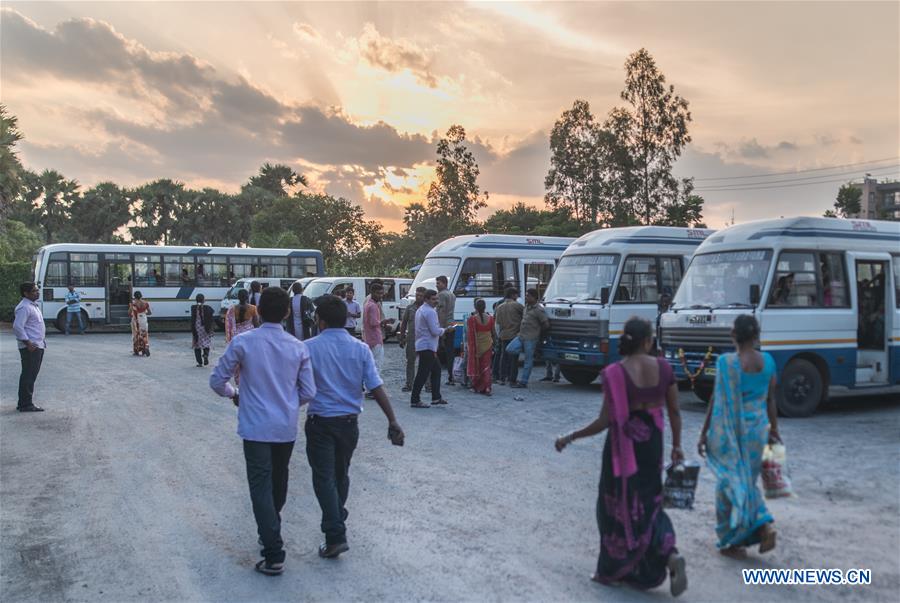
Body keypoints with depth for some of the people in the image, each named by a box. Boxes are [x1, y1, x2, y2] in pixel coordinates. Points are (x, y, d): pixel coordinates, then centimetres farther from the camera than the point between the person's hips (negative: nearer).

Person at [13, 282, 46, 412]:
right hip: (31, 347, -10)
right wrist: (27, 343, -22)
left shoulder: (34, 305, 17)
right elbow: (17, 327, -22)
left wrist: (41, 342, 19)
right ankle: (26, 405, -3)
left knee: (31, 375, 15)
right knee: (28, 376, -6)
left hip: (38, 346, 10)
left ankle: (23, 403, 23)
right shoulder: (24, 307, -15)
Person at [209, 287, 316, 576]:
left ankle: (274, 555, -4)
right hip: (287, 427, 4)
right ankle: (271, 532, 41)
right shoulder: (298, 347, -2)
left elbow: (217, 381, -4)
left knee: (261, 488, 0)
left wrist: (233, 394, 17)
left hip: (256, 427, -3)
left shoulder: (243, 342, -10)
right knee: (278, 482, 22)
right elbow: (308, 392, 1)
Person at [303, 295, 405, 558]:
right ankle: (338, 520, 40)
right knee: (341, 474, 21)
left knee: (324, 477, 1)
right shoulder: (360, 349, -3)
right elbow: (376, 388, -7)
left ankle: (336, 536, -6)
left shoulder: (310, 348, -10)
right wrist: (392, 421, -5)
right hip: (349, 421, 4)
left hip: (320, 422, -4)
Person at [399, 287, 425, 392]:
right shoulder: (410, 308, 7)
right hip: (411, 339, 2)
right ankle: (409, 384, 15)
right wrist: (402, 338, 8)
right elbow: (403, 323, 11)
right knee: (410, 362, 7)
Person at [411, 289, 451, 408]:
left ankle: (436, 397, 21)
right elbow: (435, 331, -19)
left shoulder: (420, 310, 17)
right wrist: (446, 330, -3)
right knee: (423, 374, -7)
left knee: (436, 369, 17)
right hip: (427, 347, -11)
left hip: (421, 345, 11)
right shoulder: (430, 312, -15)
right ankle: (415, 400, -5)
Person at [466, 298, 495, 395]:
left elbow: (470, 335, -10)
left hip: (476, 346, -2)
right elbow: (493, 333, 6)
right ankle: (486, 388, -1)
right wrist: (493, 344, 17)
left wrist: (471, 348, -3)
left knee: (476, 366, 11)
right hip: (488, 346, 2)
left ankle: (476, 387, 18)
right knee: (486, 367, 7)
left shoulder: (472, 319, -11)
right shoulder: (490, 318, -1)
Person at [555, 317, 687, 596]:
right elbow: (674, 412, 2)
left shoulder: (614, 373, -16)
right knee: (647, 504, 20)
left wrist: (570, 438, -5)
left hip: (624, 446, -4)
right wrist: (676, 446, 15)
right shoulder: (663, 367, -4)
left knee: (617, 507, 12)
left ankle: (612, 570, 23)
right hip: (652, 443, 4)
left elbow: (606, 420, -16)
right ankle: (670, 555, 0)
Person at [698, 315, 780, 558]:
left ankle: (733, 542, 16)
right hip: (757, 428, 5)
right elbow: (770, 400, 7)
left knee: (730, 482, 7)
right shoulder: (768, 361, 1)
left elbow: (717, 401, -11)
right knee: (748, 481, 21)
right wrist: (774, 430, 19)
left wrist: (704, 433, -4)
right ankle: (764, 525, 4)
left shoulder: (726, 362, -13)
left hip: (729, 429, -4)